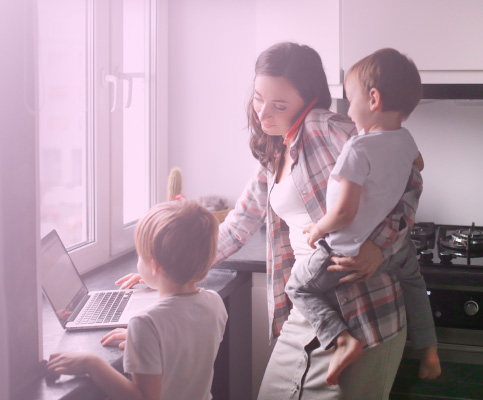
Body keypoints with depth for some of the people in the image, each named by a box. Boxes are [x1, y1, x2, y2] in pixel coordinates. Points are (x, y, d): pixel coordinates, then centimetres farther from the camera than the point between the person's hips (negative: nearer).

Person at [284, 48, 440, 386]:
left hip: (350, 251, -7)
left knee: (299, 287, 10)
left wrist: (318, 229, -11)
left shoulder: (358, 149, -27)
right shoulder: (405, 139, -2)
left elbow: (344, 212, -29)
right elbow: (418, 165, 23)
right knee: (412, 277, 37)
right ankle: (429, 348, 37)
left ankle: (341, 340, -9)